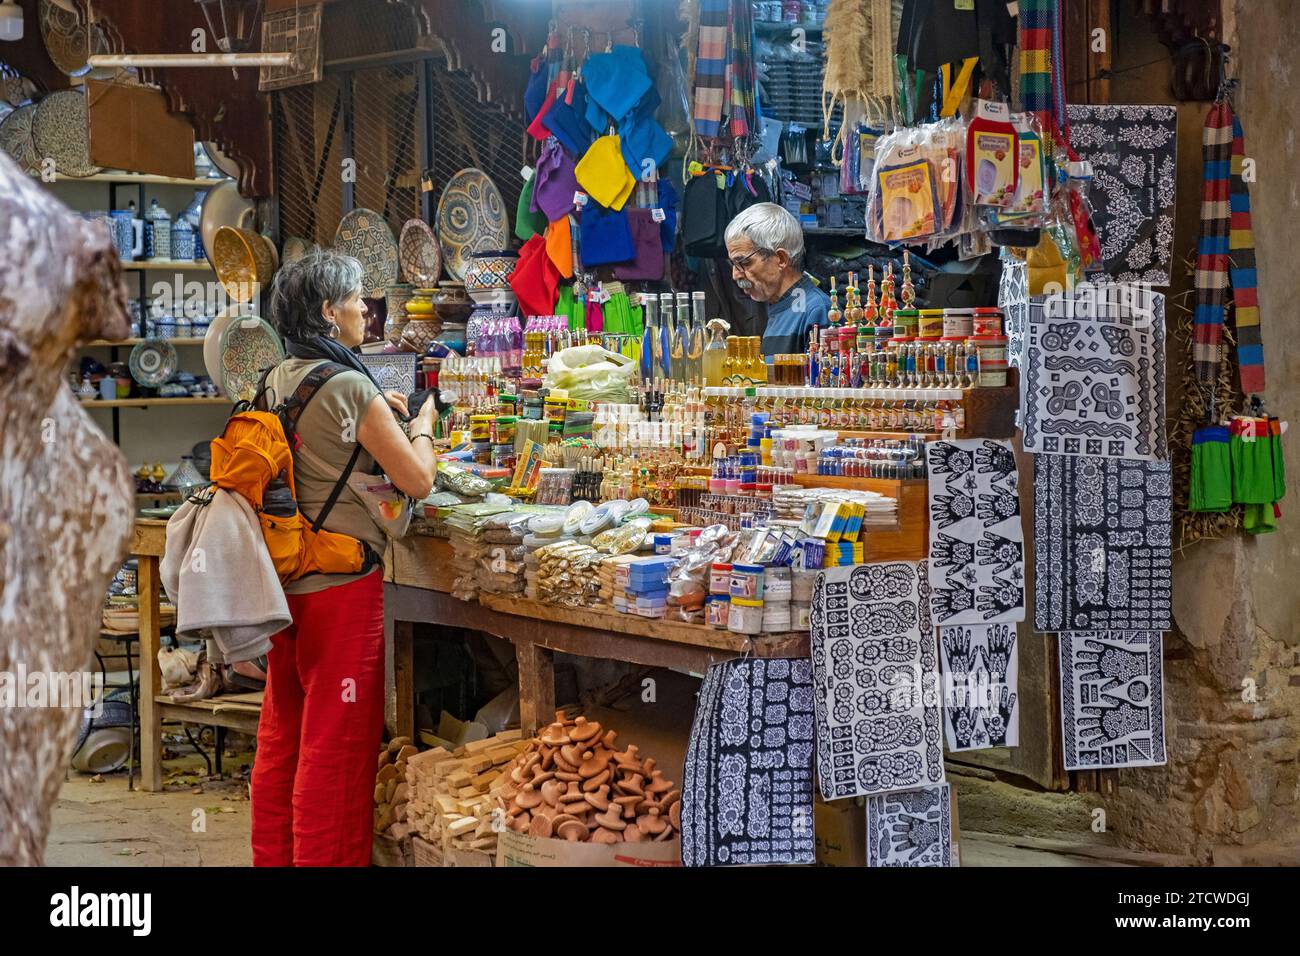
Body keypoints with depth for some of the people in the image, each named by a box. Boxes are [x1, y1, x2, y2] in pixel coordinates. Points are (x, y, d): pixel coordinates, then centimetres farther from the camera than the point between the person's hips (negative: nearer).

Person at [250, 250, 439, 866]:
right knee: (337, 745, 0)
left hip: (285, 578, 9)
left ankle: (273, 856, 27)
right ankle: (330, 858, 7)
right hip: (342, 587, -8)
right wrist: (422, 425, 5)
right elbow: (418, 480, -13)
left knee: (283, 734, 16)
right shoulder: (349, 386, -16)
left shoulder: (279, 381, 9)